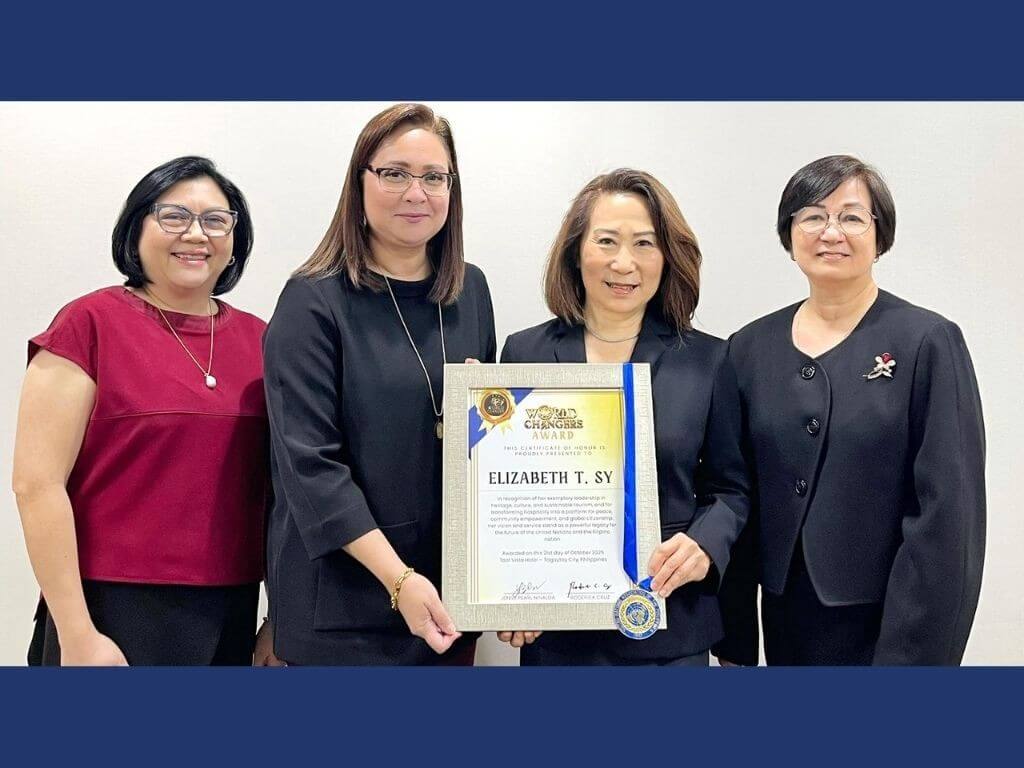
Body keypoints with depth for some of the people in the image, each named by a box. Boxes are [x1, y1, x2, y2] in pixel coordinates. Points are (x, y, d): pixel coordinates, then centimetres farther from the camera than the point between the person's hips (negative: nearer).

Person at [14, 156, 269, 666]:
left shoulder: (258, 339, 6)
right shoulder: (90, 323, -7)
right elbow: (38, 483, -10)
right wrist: (76, 634, -13)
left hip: (231, 619, 5)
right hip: (115, 614, -4)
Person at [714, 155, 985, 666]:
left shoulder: (928, 342, -8)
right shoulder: (751, 348, 4)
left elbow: (947, 513, -12)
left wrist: (913, 656, -15)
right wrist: (734, 643, 4)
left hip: (885, 624, -4)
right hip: (786, 619, 4)